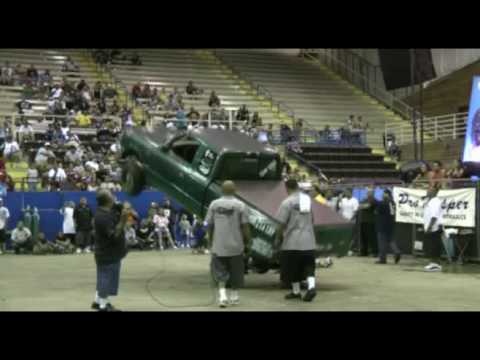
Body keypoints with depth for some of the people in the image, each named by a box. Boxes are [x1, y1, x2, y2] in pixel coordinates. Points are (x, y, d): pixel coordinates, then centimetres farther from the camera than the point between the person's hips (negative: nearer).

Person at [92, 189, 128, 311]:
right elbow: (114, 235, -29)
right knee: (107, 279, -1)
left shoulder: (108, 211, 4)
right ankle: (103, 306, 9)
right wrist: (122, 221, -37)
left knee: (104, 279, 20)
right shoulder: (102, 217, -26)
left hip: (110, 252, 10)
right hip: (108, 254, -10)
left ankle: (98, 301, 31)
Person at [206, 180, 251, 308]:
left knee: (219, 271, 7)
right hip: (236, 245, -1)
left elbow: (209, 225, 4)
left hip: (218, 245, 1)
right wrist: (247, 241, 5)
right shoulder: (241, 205, -7)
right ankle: (234, 296, 22)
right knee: (235, 271, 13)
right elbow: (245, 226, -8)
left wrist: (210, 240, 18)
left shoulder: (214, 204, 0)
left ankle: (222, 294, -10)